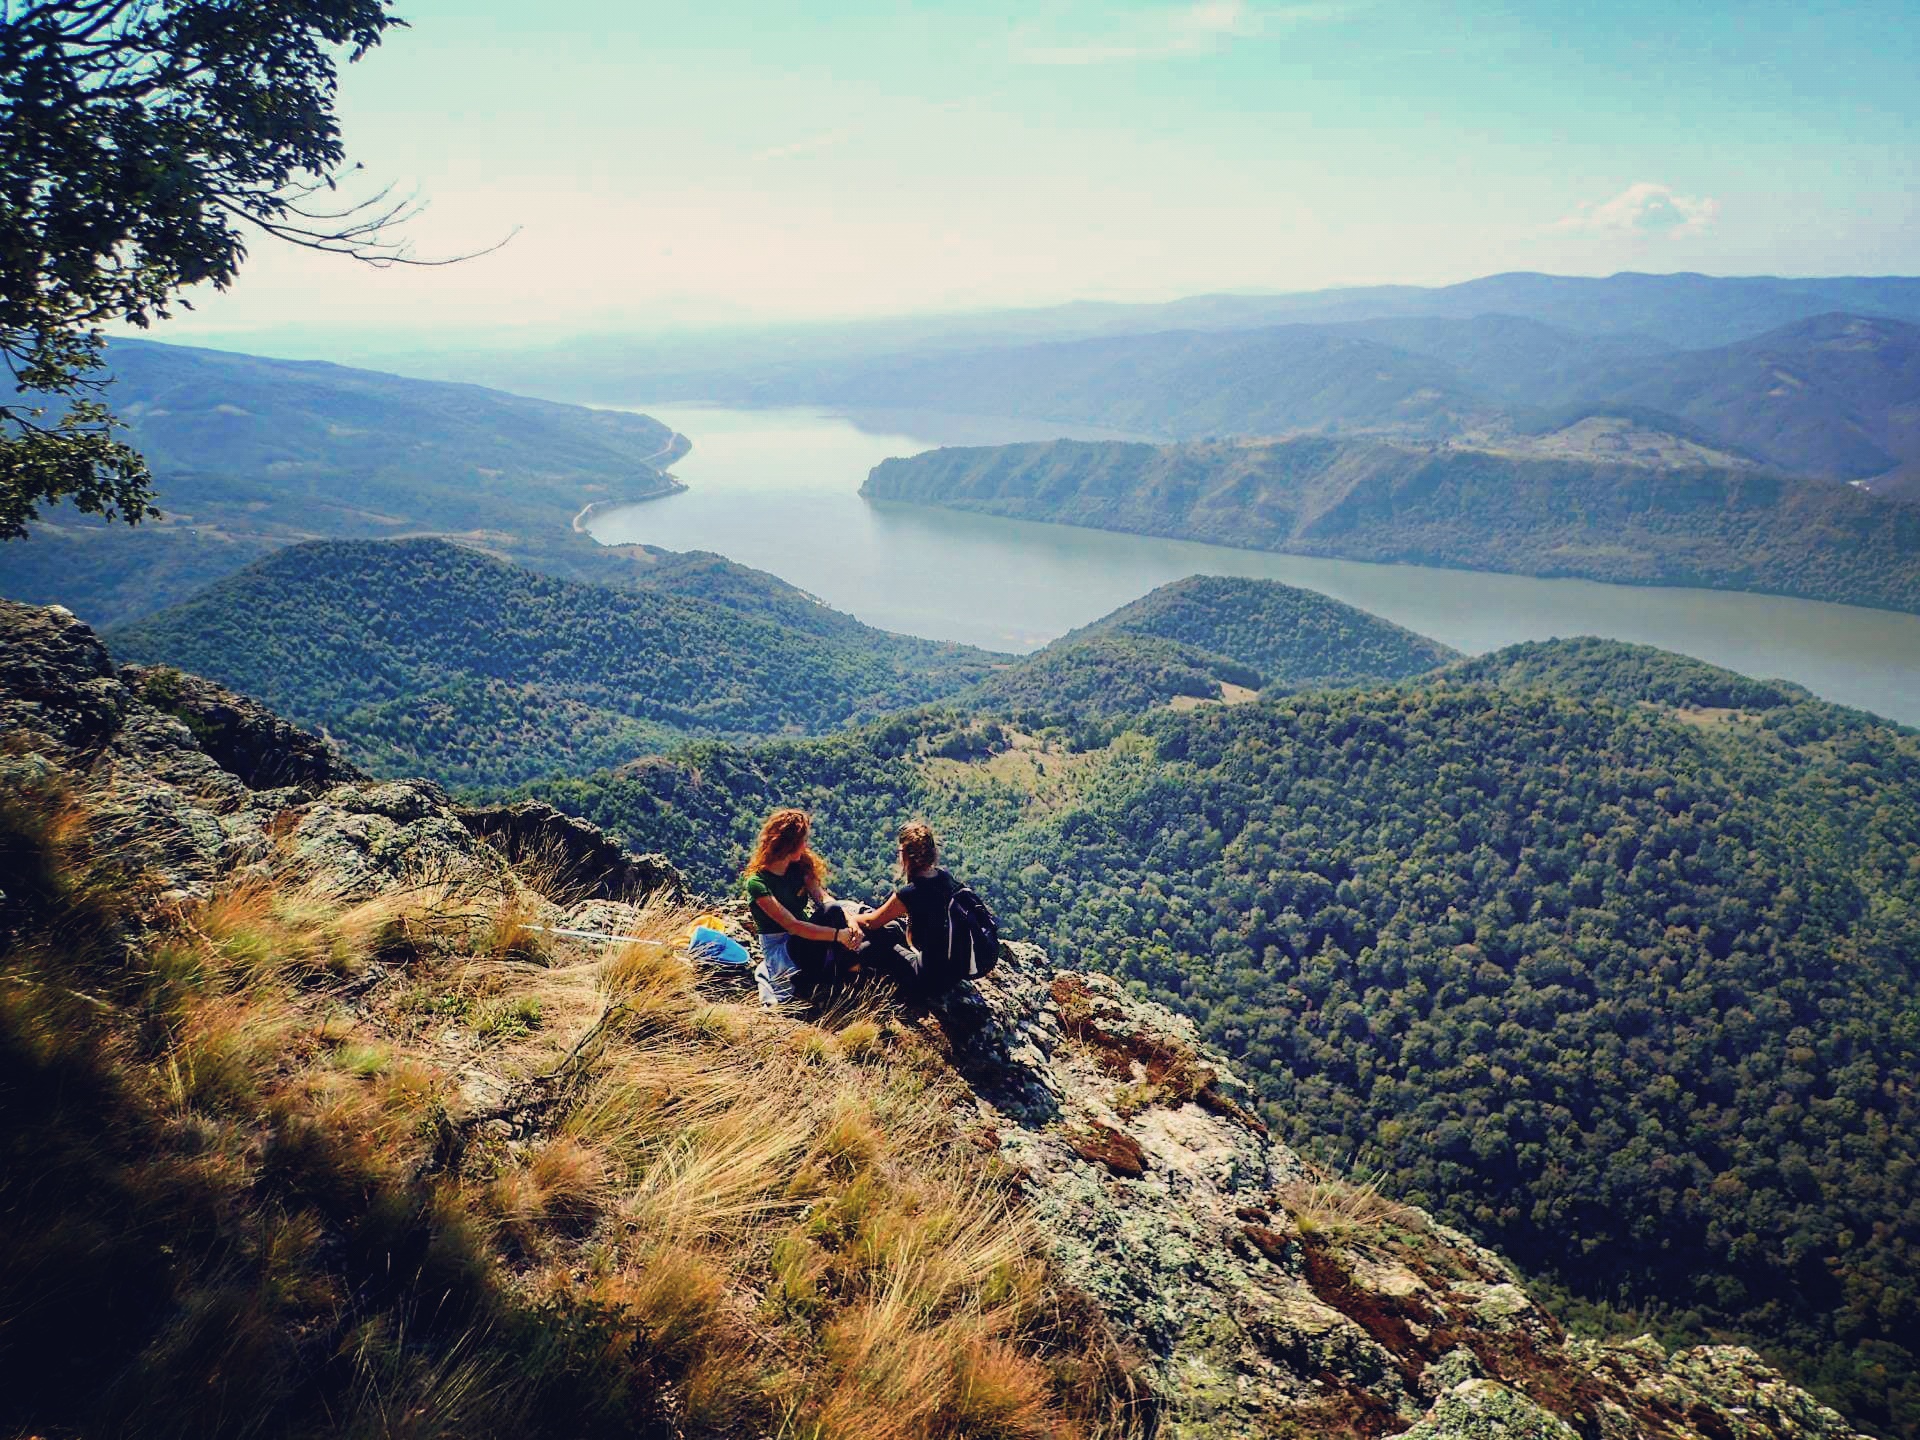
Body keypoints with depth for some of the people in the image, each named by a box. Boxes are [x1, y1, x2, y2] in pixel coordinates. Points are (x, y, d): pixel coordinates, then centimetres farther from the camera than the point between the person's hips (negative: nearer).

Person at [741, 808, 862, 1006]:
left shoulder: (801, 865, -1)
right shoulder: (757, 882, -21)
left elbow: (824, 898, -13)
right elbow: (791, 925, -28)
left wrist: (850, 922, -33)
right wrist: (838, 934, -34)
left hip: (805, 933, 6)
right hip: (777, 943, -6)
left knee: (833, 910, -25)